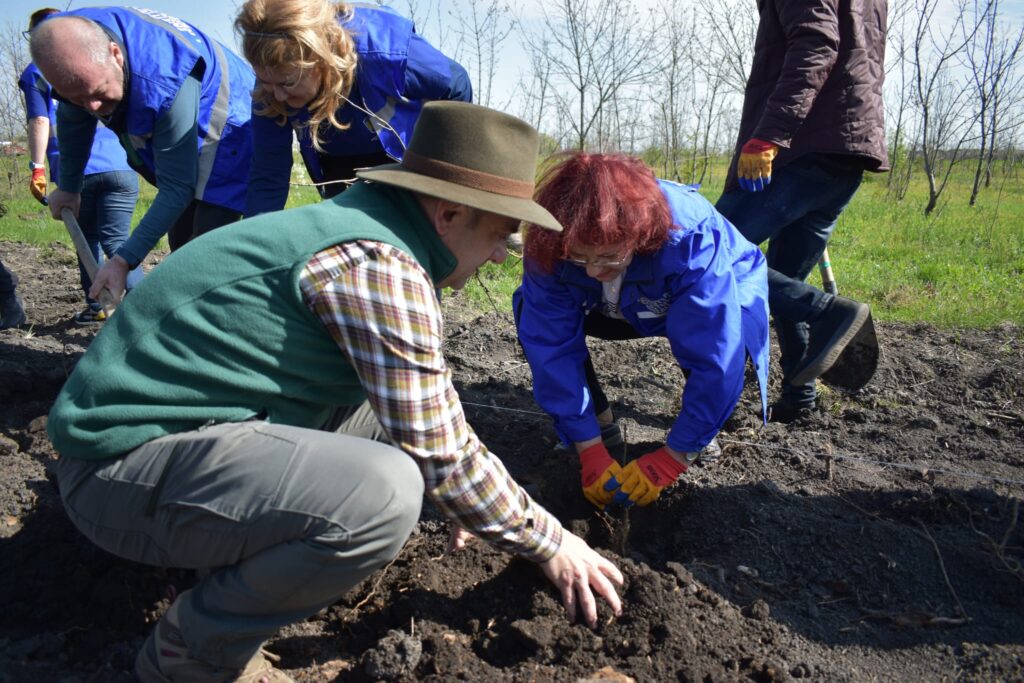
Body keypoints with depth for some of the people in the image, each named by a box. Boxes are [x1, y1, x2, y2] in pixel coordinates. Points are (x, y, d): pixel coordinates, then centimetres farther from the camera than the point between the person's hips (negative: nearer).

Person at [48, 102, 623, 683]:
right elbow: (441, 454, -18)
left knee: (387, 410, 15)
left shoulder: (355, 224, 9)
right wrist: (548, 543, -3)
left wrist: (469, 501, 24)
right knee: (383, 495, -31)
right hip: (130, 465, -10)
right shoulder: (379, 266, -21)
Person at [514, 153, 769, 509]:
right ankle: (601, 423, -2)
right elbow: (553, 349, -27)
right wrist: (589, 450, -28)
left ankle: (701, 430, -4)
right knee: (534, 317, -21)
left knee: (724, 342, -37)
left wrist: (669, 460, -35)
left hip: (713, 299, -2)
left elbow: (714, 359, -40)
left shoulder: (691, 240, -41)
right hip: (625, 309, 3)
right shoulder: (550, 246, -31)